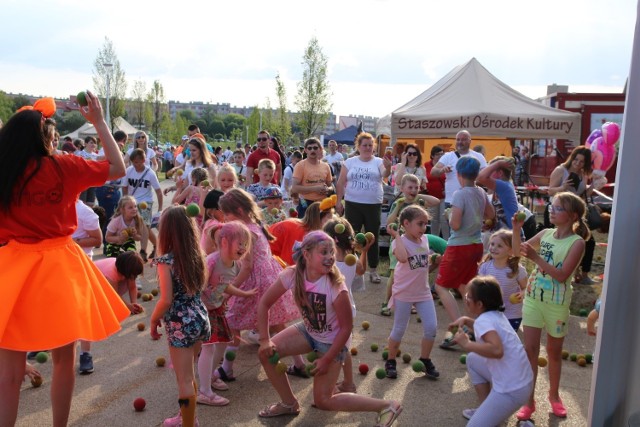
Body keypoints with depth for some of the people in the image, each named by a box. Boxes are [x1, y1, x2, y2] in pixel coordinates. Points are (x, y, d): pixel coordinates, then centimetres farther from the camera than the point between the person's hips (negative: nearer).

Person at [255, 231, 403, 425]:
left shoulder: (336, 288, -33)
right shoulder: (292, 275, -22)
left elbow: (346, 328, -22)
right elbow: (264, 303, -10)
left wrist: (327, 360, -17)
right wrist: (264, 339, -15)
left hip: (332, 341, -5)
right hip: (308, 330, 5)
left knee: (322, 401, -4)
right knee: (266, 353, -9)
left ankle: (387, 406, 5)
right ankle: (289, 404, 13)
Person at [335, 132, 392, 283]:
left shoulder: (378, 162, 3)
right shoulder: (350, 162, 5)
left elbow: (385, 175, -16)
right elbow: (341, 183, 6)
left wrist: (388, 168, -38)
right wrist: (338, 201, 1)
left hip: (373, 205, 0)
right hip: (353, 204, 1)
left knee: (373, 238, 6)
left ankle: (373, 270, 17)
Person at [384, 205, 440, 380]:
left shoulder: (425, 240, 4)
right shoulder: (399, 242, -16)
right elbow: (402, 258, -39)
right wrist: (396, 236, -32)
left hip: (423, 292, 5)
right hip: (404, 293, -5)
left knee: (431, 327, 2)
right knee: (399, 330, 6)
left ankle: (425, 360, 22)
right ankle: (390, 361, 25)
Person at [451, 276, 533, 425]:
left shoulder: (484, 320, -20)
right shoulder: (495, 315, 7)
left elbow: (497, 350, -38)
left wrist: (467, 344, -28)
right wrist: (466, 320, 13)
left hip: (512, 390, -9)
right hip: (519, 381, 9)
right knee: (472, 359, 24)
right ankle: (485, 411, 29)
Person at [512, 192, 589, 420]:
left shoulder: (577, 242, -14)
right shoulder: (545, 233, 0)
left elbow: (562, 275, -22)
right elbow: (518, 251, 9)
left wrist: (536, 257, -30)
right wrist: (516, 229, -7)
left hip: (557, 304, -3)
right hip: (533, 298, 3)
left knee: (554, 352, 15)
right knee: (530, 349, 2)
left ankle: (554, 395, 37)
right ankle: (529, 401, 13)